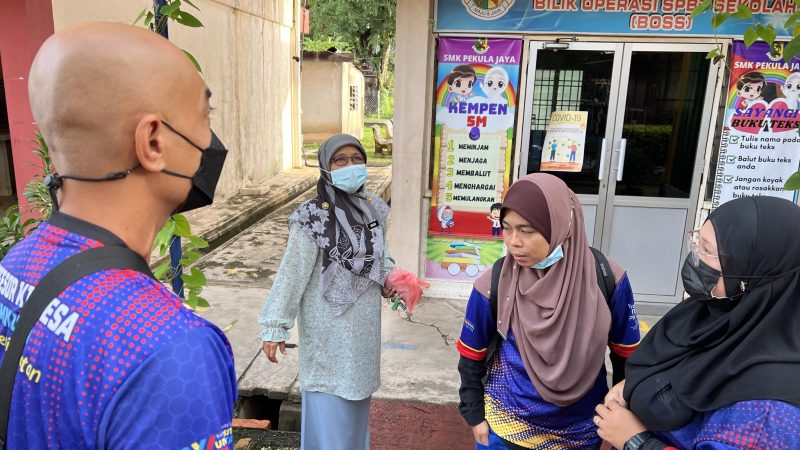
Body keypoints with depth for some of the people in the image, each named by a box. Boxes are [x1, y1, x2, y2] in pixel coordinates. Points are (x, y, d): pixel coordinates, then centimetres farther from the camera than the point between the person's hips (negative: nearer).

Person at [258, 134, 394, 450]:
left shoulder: (373, 208, 1)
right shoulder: (313, 218, -19)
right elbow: (291, 273, -18)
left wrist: (388, 277, -3)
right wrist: (275, 327, -18)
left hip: (363, 324, 6)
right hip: (329, 329, -6)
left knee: (357, 398, 22)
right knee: (329, 404, 3)